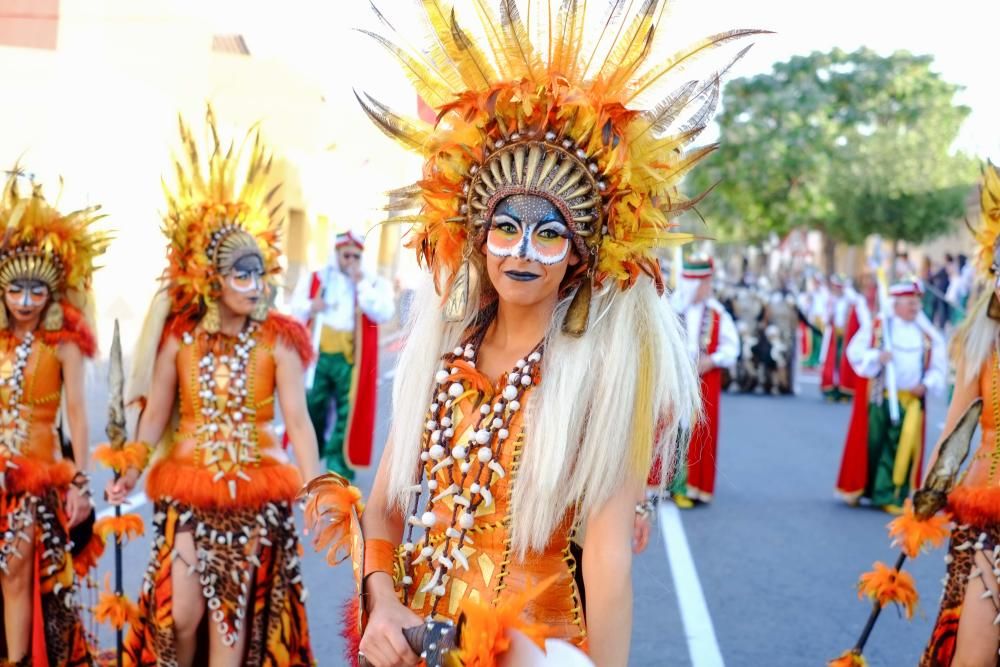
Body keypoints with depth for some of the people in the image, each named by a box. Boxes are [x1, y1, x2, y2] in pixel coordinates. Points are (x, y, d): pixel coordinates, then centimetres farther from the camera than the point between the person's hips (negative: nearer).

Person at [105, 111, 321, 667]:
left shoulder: (277, 342, -8)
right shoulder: (178, 338, -4)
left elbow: (298, 420, -11)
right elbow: (155, 417, 2)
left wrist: (314, 488, -21)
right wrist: (130, 473, -10)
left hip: (253, 493, -1)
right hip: (186, 488, 1)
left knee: (232, 615, 6)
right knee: (178, 613, -3)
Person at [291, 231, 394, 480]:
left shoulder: (375, 284, 4)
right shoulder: (314, 280, 10)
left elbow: (383, 314, -13)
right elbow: (294, 309, 9)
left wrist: (361, 283, -14)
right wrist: (311, 307, -12)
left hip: (352, 361, -2)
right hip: (317, 357, 2)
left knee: (348, 414, -3)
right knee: (312, 408, 9)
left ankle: (339, 468, 5)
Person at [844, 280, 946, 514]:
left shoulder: (929, 335, 10)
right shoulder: (877, 326, 5)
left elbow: (939, 367, 8)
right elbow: (855, 352, 0)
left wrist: (926, 385, -8)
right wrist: (877, 357, -17)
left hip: (912, 398, 1)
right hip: (882, 397, -1)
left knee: (905, 446, -6)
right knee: (876, 443, 2)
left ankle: (892, 496, 0)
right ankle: (864, 490, 17)